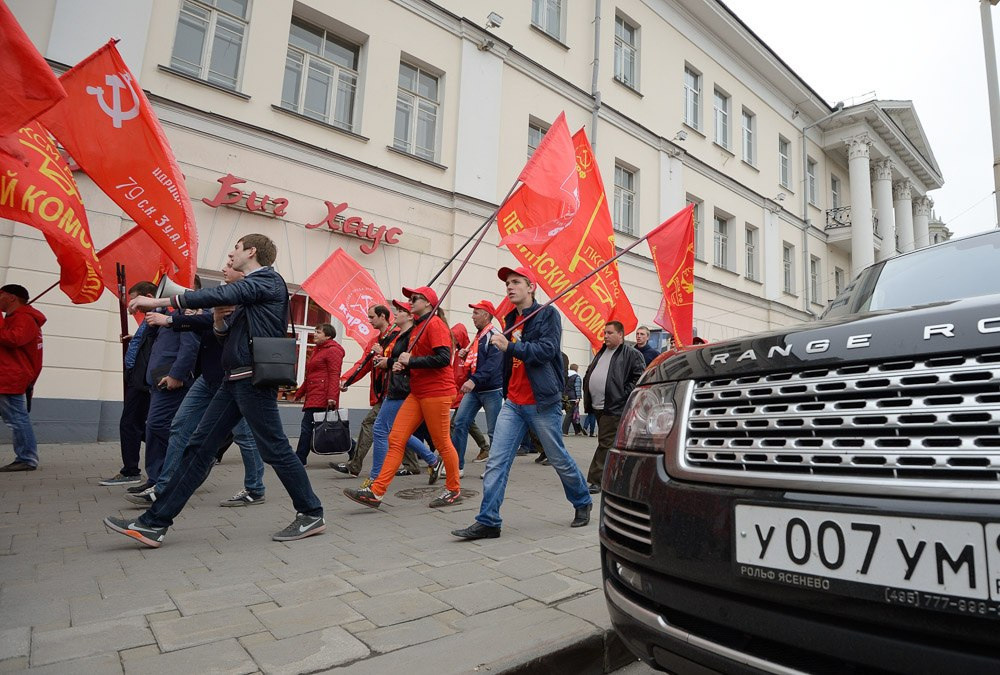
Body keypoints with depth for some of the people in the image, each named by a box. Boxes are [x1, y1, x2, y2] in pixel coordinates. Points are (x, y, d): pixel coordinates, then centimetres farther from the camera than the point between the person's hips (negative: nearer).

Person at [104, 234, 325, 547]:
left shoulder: (267, 280, -5)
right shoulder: (247, 291, 23)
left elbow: (221, 295, -19)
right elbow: (224, 333, 25)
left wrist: (158, 301, -14)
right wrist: (219, 315, 3)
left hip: (254, 379, -9)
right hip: (235, 380, 9)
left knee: (275, 449, -4)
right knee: (200, 447, 8)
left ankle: (312, 515, 8)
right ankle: (154, 523, 13)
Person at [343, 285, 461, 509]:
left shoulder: (434, 324, -10)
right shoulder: (417, 327, 19)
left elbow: (443, 358, -22)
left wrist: (411, 361, -16)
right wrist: (402, 365, 5)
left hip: (436, 392, -9)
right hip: (417, 393, 9)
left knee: (442, 443, 2)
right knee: (395, 439, 2)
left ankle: (454, 490, 19)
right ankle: (376, 492, 3)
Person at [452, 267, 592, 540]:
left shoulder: (547, 314, -6)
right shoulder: (511, 320, 14)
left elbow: (548, 349, -19)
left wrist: (510, 346, -24)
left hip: (542, 403, -6)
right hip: (513, 403, 6)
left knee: (559, 459, 8)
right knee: (496, 463, -1)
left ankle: (582, 503, 32)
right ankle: (487, 522, 5)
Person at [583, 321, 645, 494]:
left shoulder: (631, 354, -4)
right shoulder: (601, 353, 20)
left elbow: (639, 377, -11)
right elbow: (589, 373, 27)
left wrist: (624, 394, -15)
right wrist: (588, 396, 15)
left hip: (614, 408, -8)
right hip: (597, 407, 8)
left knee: (606, 444, -7)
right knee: (609, 444, 15)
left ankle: (595, 481, -4)